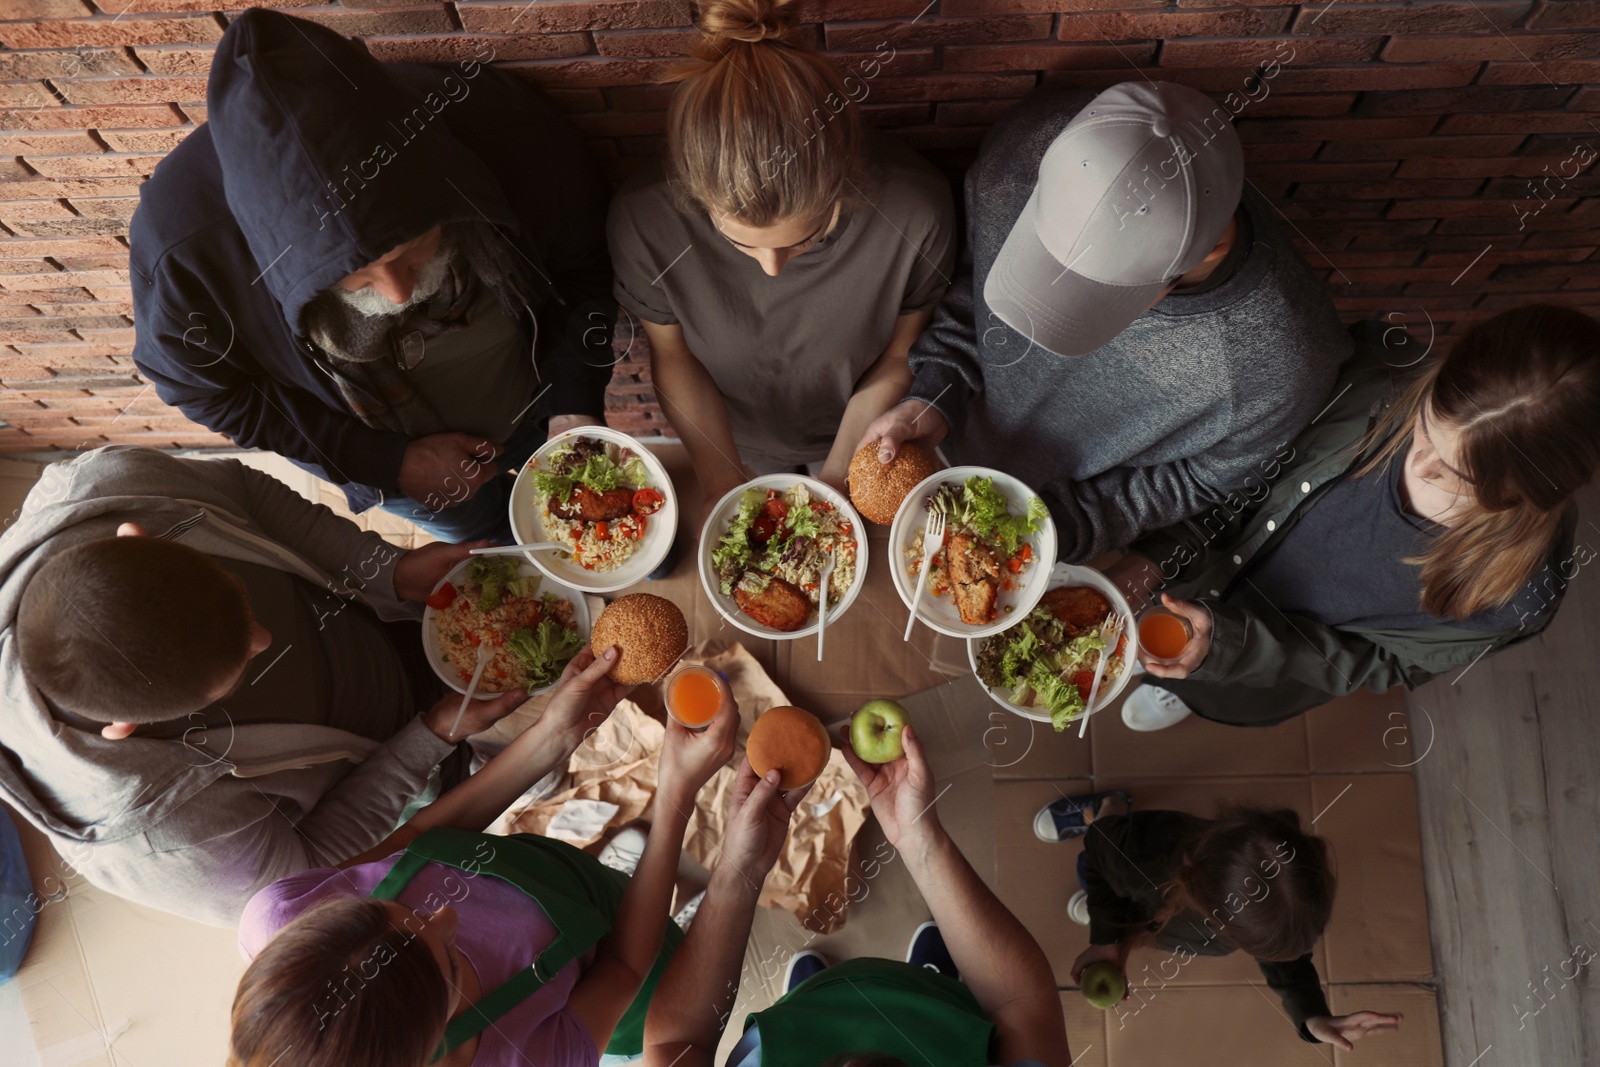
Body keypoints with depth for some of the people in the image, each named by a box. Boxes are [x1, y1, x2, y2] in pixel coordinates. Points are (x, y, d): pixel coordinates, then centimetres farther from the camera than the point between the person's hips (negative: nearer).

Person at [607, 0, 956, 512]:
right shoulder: (644, 221, -35)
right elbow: (673, 354, -16)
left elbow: (897, 356, -19)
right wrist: (724, 485, -20)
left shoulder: (916, 210, -36)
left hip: (857, 432, 0)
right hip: (731, 439, 0)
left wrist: (833, 480, -18)